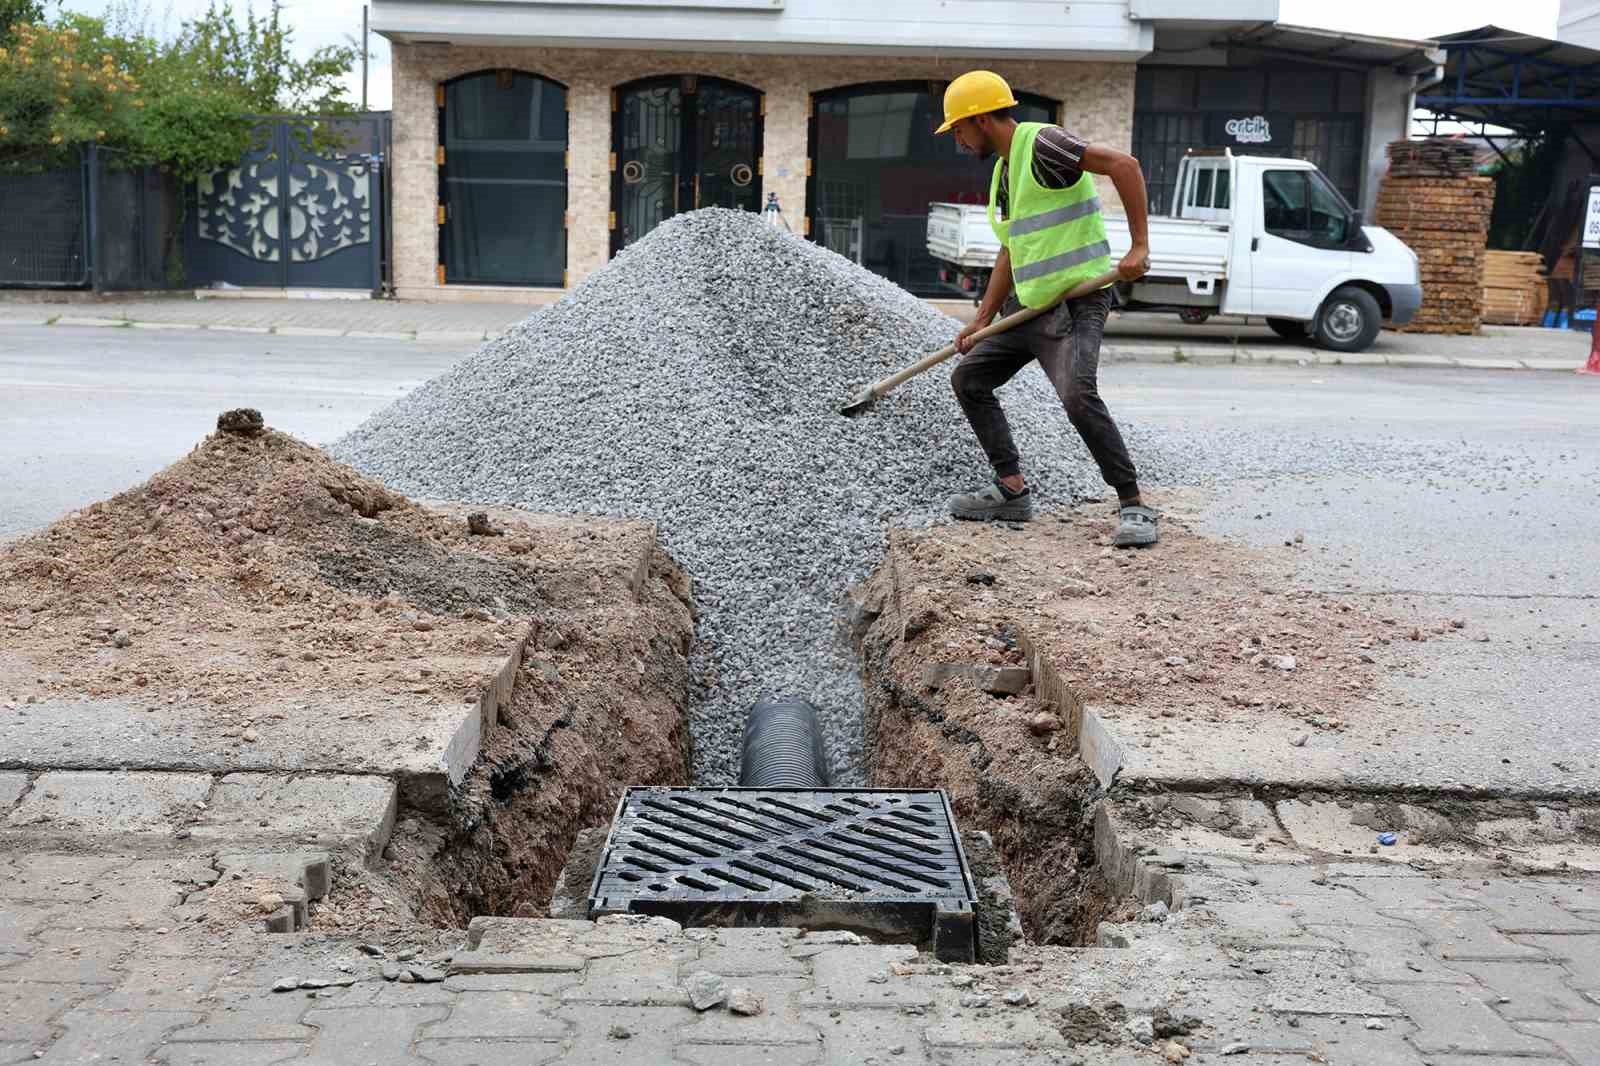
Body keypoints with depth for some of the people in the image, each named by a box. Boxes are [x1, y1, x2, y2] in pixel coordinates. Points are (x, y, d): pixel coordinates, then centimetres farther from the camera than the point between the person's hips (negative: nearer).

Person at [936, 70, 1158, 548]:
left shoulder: (1041, 143, -13)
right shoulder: (1005, 169, 17)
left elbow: (1124, 164, -23)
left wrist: (1139, 245, -27)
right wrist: (982, 320, 20)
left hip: (1077, 300, -10)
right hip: (1029, 305, 10)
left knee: (1077, 395, -28)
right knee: (968, 378, 12)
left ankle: (1134, 507, -18)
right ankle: (1012, 490, 15)